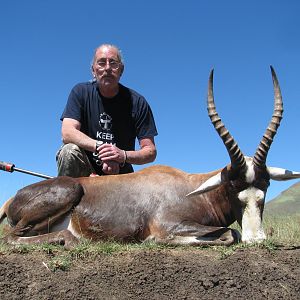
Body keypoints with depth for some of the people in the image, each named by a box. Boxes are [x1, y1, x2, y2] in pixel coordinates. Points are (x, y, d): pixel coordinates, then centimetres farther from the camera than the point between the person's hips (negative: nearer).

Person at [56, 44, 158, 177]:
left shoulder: (137, 102, -6)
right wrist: (100, 147, -30)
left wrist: (124, 156, -26)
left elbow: (151, 152, -7)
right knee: (69, 151, -29)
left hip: (120, 174, 1)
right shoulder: (81, 92, -3)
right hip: (86, 170, 0)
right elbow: (67, 133, -16)